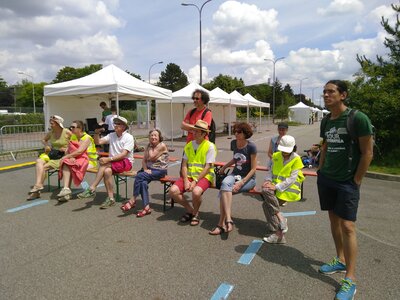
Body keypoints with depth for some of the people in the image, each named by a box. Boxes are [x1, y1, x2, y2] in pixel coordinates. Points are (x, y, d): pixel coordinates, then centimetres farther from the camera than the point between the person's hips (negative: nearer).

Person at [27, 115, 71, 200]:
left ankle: (38, 185, -8)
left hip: (62, 156, -5)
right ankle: (38, 185, -33)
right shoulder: (51, 132, 7)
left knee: (44, 167, -20)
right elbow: (44, 140, 26)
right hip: (51, 154, 5)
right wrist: (46, 145, 4)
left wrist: (67, 149, -16)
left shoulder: (67, 132, -8)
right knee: (39, 161, -24)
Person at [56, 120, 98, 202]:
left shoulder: (87, 138, -11)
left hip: (89, 161, -6)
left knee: (70, 166, -26)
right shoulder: (73, 137, 13)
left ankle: (66, 189, -16)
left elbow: (79, 151, -21)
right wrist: (70, 157, -15)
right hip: (77, 160, 7)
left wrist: (66, 157, -18)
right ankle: (66, 188, -29)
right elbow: (68, 150, 5)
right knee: (65, 164, -20)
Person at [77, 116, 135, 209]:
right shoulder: (111, 136, 12)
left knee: (104, 163, -29)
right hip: (113, 163, 5)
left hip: (126, 162, -5)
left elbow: (124, 154, -17)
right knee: (107, 171, -30)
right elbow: (98, 142, 4)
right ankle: (110, 198, -25)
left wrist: (109, 159, -26)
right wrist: (97, 132, -12)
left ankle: (92, 189, -25)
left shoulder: (129, 137, -6)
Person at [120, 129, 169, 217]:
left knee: (139, 176, -25)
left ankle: (133, 200, -12)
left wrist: (151, 147, -1)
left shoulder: (162, 145, -7)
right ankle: (146, 207, -23)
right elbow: (144, 160, 8)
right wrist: (145, 169, -10)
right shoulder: (148, 146, 15)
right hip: (149, 169, 6)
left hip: (160, 170, -6)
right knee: (143, 182, -25)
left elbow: (151, 157, -13)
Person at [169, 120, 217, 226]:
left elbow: (207, 167, -11)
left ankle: (195, 213, 0)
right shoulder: (189, 145, 11)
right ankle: (190, 210, 9)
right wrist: (186, 180, -10)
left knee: (196, 192, -35)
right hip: (189, 175, 5)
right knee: (173, 191, -16)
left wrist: (195, 181, -17)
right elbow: (184, 165, 6)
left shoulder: (210, 146, -5)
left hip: (204, 176, -5)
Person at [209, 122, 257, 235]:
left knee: (224, 190, -29)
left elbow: (253, 169, -11)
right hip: (235, 174, 5)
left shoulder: (251, 146, -12)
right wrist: (224, 167, 13)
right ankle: (228, 220, -35)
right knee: (225, 183, -32)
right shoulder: (233, 143, 6)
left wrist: (241, 182, -21)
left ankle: (222, 224, -21)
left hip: (248, 178, -5)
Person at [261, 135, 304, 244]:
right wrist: (268, 180, -10)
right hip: (276, 187, 5)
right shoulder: (276, 156, 12)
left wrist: (277, 187, -22)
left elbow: (292, 179, -12)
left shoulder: (296, 159, -4)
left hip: (290, 188, -5)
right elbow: (270, 171, 13)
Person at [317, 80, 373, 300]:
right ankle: (340, 260, 32)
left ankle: (350, 279, 6)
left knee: (347, 226, -5)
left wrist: (356, 181, -10)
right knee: (334, 219, 15)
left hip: (347, 182, -6)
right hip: (326, 179, 7)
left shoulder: (358, 118, -12)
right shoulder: (326, 121, 8)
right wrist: (320, 170, 11)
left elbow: (367, 153, -11)